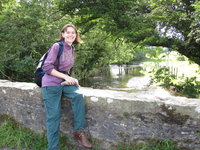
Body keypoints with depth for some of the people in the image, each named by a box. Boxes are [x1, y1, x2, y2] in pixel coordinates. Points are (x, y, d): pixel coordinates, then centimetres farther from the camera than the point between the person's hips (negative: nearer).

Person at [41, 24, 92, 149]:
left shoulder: (72, 49, 12)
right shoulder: (57, 46, -9)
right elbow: (47, 67, -14)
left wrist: (70, 78, 5)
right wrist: (65, 77, -16)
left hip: (64, 81, 6)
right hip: (51, 83, -5)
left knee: (78, 95, -24)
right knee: (53, 116, -6)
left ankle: (79, 131, -12)